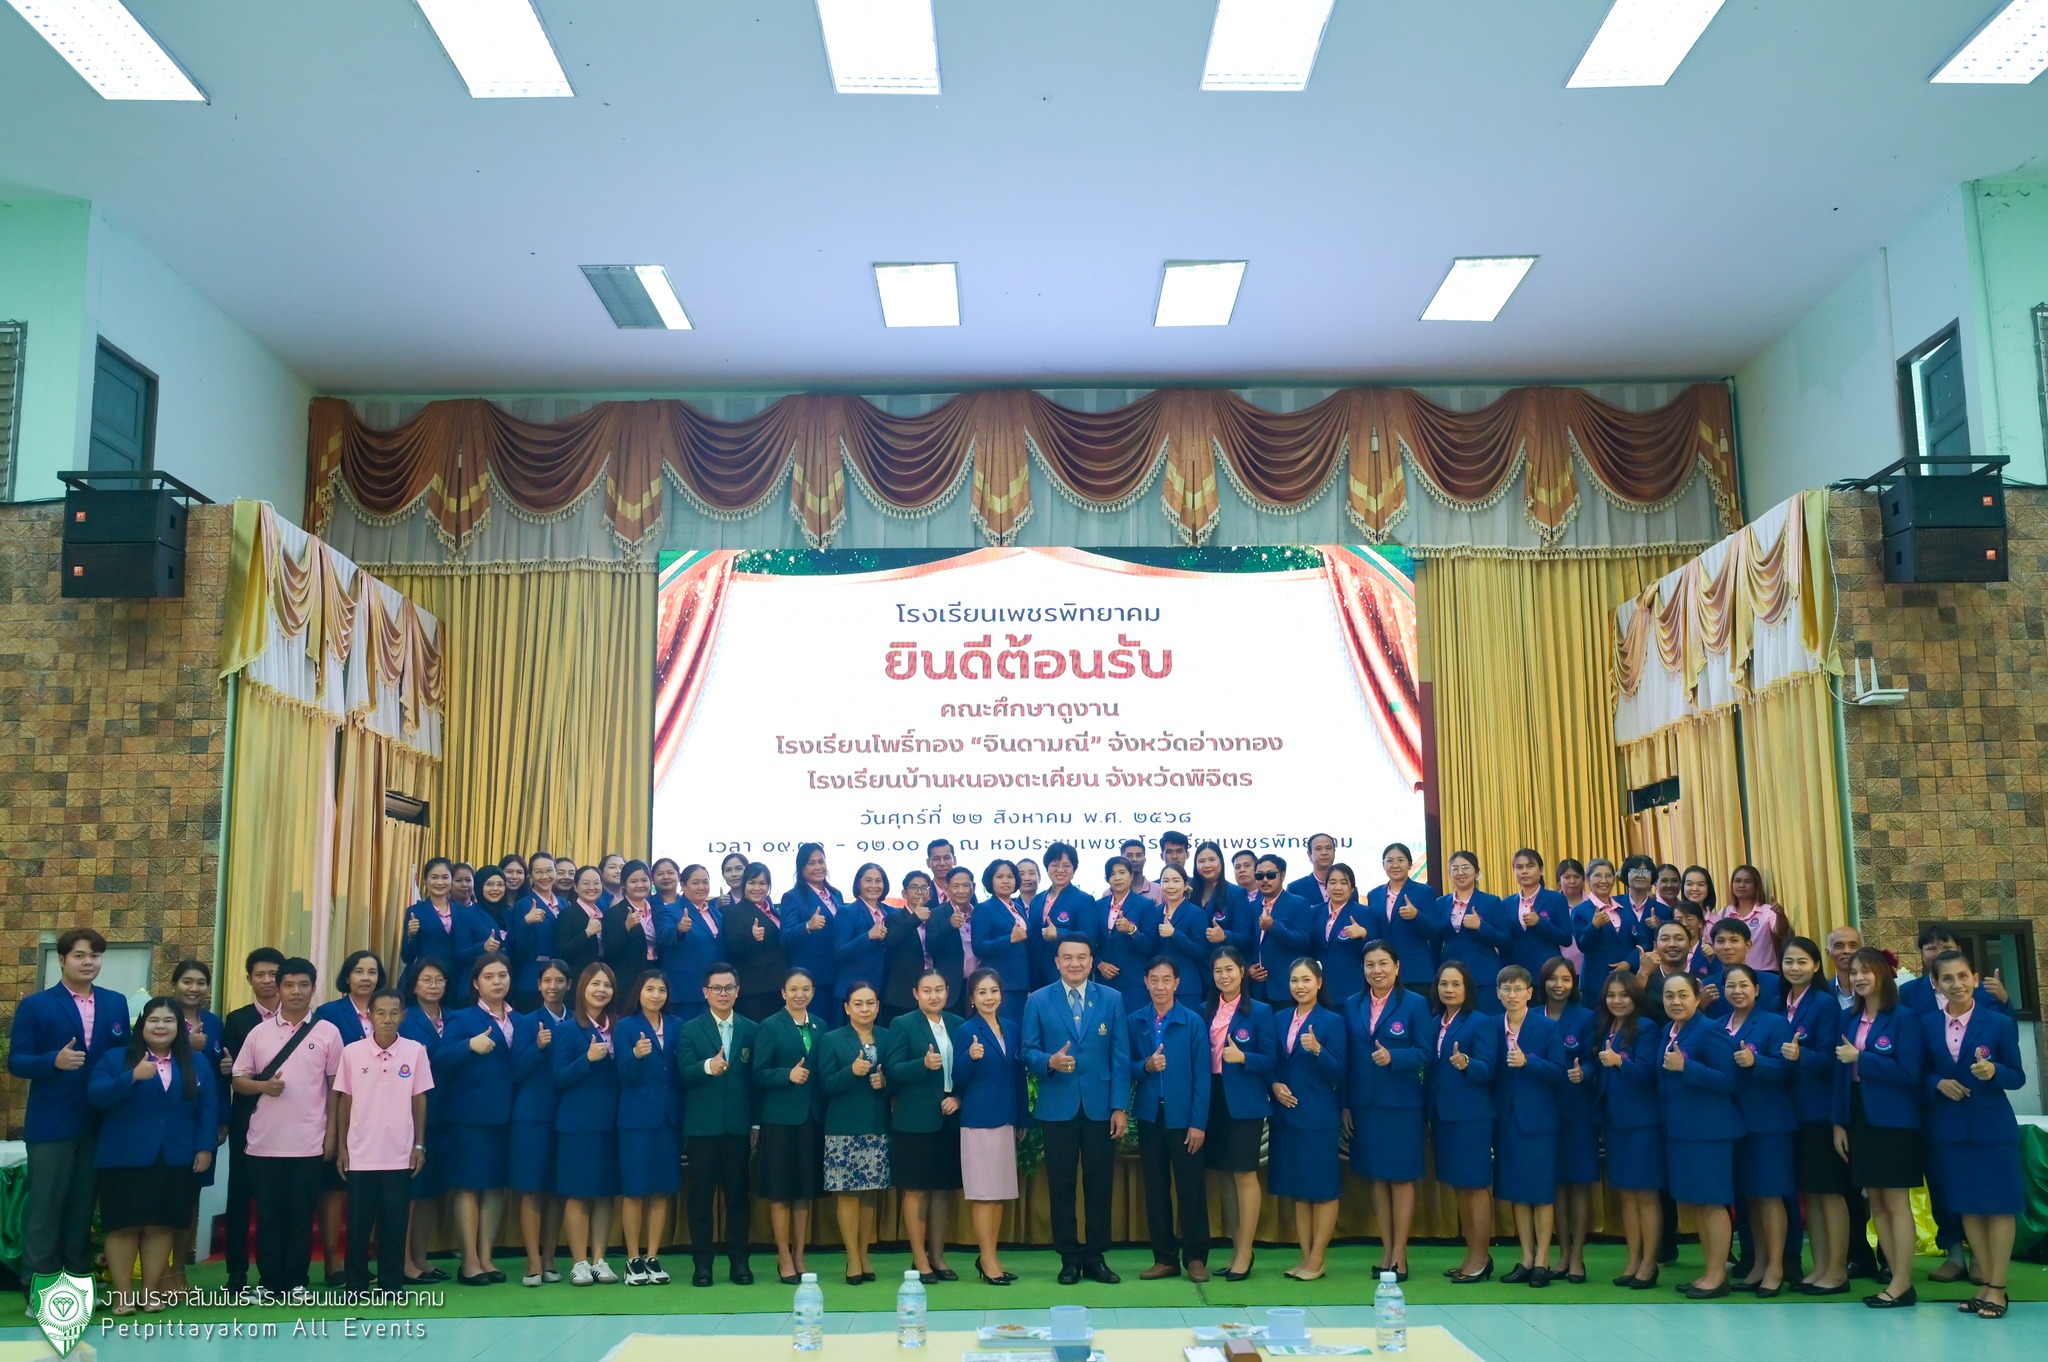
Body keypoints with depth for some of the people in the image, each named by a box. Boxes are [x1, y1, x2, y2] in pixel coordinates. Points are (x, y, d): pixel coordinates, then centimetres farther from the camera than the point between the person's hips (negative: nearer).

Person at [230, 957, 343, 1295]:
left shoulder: (328, 1032, 1)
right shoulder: (259, 1032, 5)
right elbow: (238, 1080, 8)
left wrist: (332, 1135, 0)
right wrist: (263, 1086, -14)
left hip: (308, 1143, -1)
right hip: (264, 1142, 1)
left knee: (301, 1215, 4)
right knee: (268, 1215, 6)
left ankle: (297, 1282, 13)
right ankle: (270, 1282, 16)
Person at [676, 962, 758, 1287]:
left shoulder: (751, 1030, 8)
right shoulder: (690, 1029, 3)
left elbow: (756, 1078, 6)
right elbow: (684, 1074, -9)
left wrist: (757, 1124, 3)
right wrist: (708, 1066, -30)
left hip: (739, 1126, 1)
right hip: (702, 1126, -1)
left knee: (739, 1195, 5)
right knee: (702, 1195, 3)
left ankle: (738, 1261, 13)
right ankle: (702, 1262, 11)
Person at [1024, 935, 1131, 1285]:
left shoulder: (1112, 999, 6)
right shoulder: (1038, 1001, 5)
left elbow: (1120, 1056, 3)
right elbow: (1029, 1051, 3)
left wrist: (1120, 1106, -4)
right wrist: (1049, 1062, -19)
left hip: (1100, 1106, 1)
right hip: (1057, 1107, 0)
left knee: (1099, 1184, 4)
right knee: (1061, 1185, 4)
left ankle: (1095, 1257, 15)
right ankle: (1069, 1258, 14)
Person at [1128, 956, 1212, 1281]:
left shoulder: (1193, 1022, -4)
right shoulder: (1134, 1022, 4)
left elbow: (1202, 1076, -5)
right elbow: (1128, 1068, 6)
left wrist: (1198, 1122, -9)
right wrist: (1145, 1066, -16)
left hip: (1183, 1117, -3)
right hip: (1149, 1116, 3)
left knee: (1192, 1188, 1)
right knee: (1155, 1189, 8)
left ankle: (1196, 1257, 12)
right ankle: (1165, 1258, 17)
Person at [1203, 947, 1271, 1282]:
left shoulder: (1259, 1012, -3)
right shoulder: (1206, 1011, 10)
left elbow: (1269, 1060, -5)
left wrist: (1242, 1058, -22)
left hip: (1244, 1103, -5)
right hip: (1213, 1101, 5)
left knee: (1244, 1174, -3)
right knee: (1223, 1175, 10)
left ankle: (1244, 1254, 4)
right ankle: (1235, 1249, 19)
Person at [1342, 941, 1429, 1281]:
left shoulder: (1414, 1004, -3)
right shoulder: (1353, 1007, 9)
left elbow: (1425, 1053, -7)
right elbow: (1347, 1058, 8)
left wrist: (1393, 1057, -24)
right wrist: (1345, 1105, 4)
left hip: (1401, 1105, -4)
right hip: (1364, 1106, 4)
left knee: (1401, 1178, 2)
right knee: (1376, 1178, 9)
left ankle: (1400, 1255, 9)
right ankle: (1386, 1250, 18)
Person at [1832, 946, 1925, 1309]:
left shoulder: (1904, 1019, -8)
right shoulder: (1850, 1020, 11)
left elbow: (1909, 1073, -16)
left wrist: (1860, 1058, -17)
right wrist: (1839, 1123, 7)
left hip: (1894, 1122, -6)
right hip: (1859, 1120, 7)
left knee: (1896, 1201, -3)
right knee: (1875, 1202, 8)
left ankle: (1903, 1283, 2)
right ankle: (1896, 1277, 14)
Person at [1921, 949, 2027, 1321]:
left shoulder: (2000, 1023, -6)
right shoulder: (1927, 1025, 2)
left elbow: (2018, 1077, -4)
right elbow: (1920, 1073, 9)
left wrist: (1993, 1071, -23)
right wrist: (1939, 1083, -11)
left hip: (1992, 1126, -3)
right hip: (1947, 1127, 3)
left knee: (1999, 1205, 2)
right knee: (1967, 1206, 10)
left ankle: (1998, 1287, 10)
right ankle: (1985, 1283, 21)